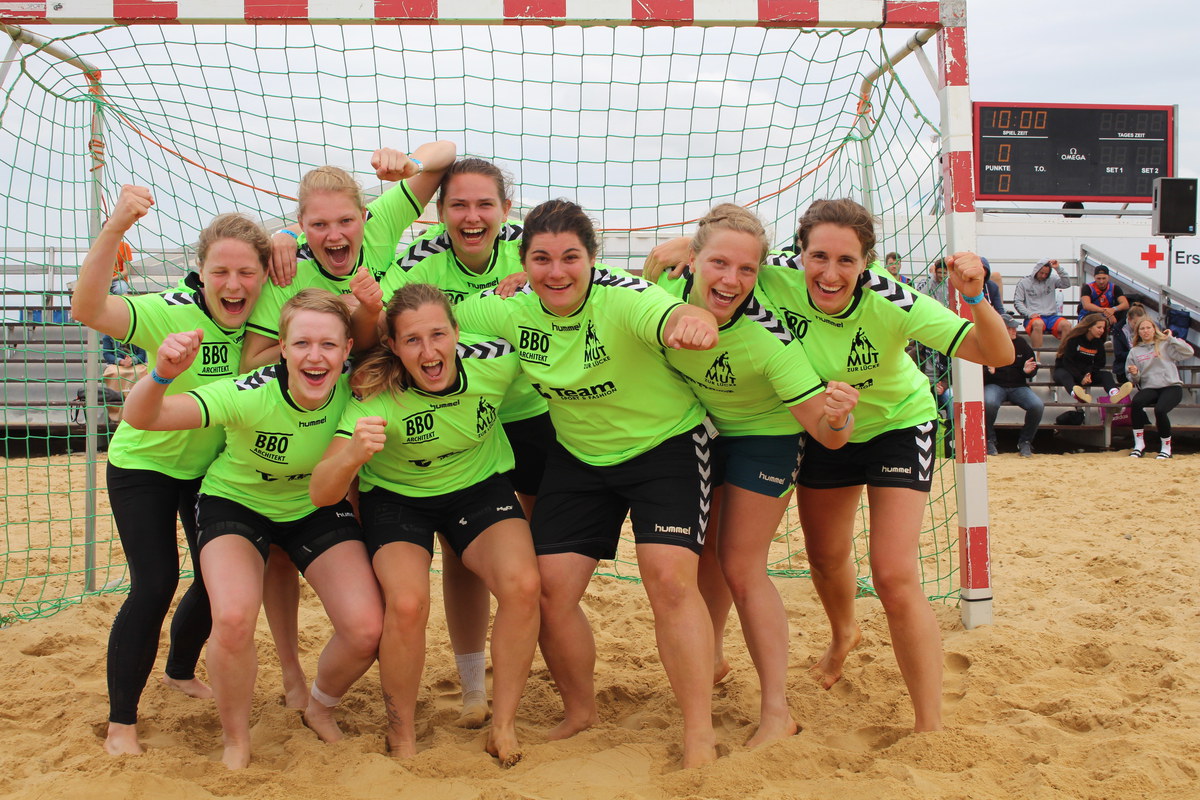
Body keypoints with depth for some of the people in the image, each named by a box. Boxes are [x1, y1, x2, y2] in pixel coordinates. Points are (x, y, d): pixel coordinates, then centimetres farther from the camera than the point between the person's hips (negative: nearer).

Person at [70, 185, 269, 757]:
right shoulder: (171, 313, -29)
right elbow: (87, 309, -44)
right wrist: (115, 228, -58)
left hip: (211, 466, 5)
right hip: (144, 465, -5)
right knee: (154, 586, -12)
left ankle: (181, 671, 43)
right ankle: (121, 723, 5)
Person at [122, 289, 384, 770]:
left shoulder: (351, 387, -24)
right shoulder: (251, 395, -33)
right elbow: (140, 418, -39)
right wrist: (162, 374, -62)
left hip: (317, 507, 3)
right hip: (237, 502, -2)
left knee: (367, 629, -15)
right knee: (233, 619, -30)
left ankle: (320, 708, 20)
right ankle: (235, 742, -2)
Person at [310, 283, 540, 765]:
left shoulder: (495, 363, -24)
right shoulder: (377, 397, -29)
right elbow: (320, 493, -35)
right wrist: (353, 455, -52)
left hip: (480, 486, 2)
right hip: (397, 496, -2)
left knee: (523, 585, -24)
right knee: (407, 603, -28)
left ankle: (504, 726, -4)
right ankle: (401, 734, -1)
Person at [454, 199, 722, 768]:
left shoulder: (622, 299, -27)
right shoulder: (515, 312, -12)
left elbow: (672, 317, -49)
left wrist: (692, 321, -73)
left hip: (666, 444, -5)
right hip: (579, 456, 5)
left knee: (670, 579, -20)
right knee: (549, 589, -1)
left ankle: (700, 743, -10)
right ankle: (580, 714, 24)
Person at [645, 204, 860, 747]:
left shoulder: (768, 339, -37)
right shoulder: (668, 291, -29)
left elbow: (826, 434, -35)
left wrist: (836, 417, -57)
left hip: (764, 436, -5)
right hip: (699, 430, 5)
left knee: (741, 569, -6)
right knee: (705, 554, 18)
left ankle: (777, 712, 4)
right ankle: (712, 659, 42)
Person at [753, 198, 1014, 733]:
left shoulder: (888, 303, -34)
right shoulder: (777, 280, -29)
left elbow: (997, 355, -33)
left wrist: (975, 297, -51)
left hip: (897, 425, -3)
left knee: (895, 578, -15)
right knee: (826, 557, 22)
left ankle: (931, 729, -3)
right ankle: (844, 636, 57)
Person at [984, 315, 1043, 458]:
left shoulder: (1021, 343, 7)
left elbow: (1034, 370, 16)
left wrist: (1028, 370, -8)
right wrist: (989, 371, -26)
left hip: (1018, 386, 3)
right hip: (995, 385, -3)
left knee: (1037, 405, -26)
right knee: (989, 403, -38)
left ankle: (1025, 442, -2)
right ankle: (989, 441, -12)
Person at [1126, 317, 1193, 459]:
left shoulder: (1165, 345, 9)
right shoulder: (1134, 352, 17)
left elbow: (1188, 352, -5)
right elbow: (1135, 380, 17)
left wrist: (1171, 338, -3)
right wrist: (1134, 374, -6)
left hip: (1171, 386, -2)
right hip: (1149, 388, 2)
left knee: (1160, 410, -32)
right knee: (1136, 402, -32)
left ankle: (1166, 447, -12)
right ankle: (1139, 444, -22)